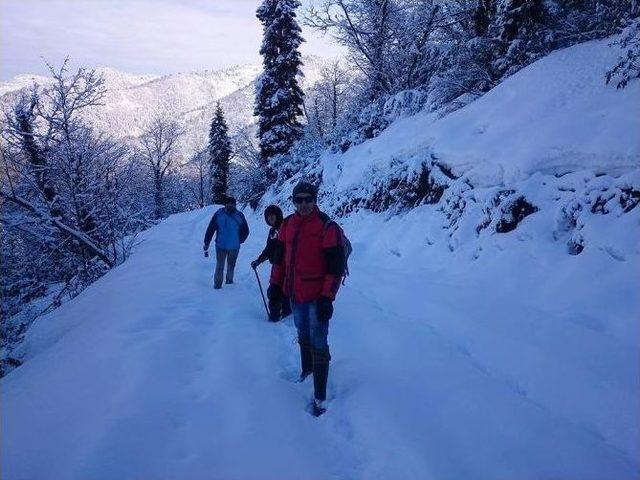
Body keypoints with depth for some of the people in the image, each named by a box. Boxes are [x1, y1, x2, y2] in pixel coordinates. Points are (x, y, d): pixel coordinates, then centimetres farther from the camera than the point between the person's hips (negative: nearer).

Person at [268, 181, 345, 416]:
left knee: (318, 344, -3)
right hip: (294, 293, 6)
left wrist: (327, 298, -19)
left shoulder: (327, 227, -14)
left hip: (317, 297, -6)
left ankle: (320, 396, 3)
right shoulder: (287, 225, 5)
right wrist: (275, 284, 11)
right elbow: (279, 256, 15)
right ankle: (306, 370, 45)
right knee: (303, 336, 23)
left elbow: (336, 266, -15)